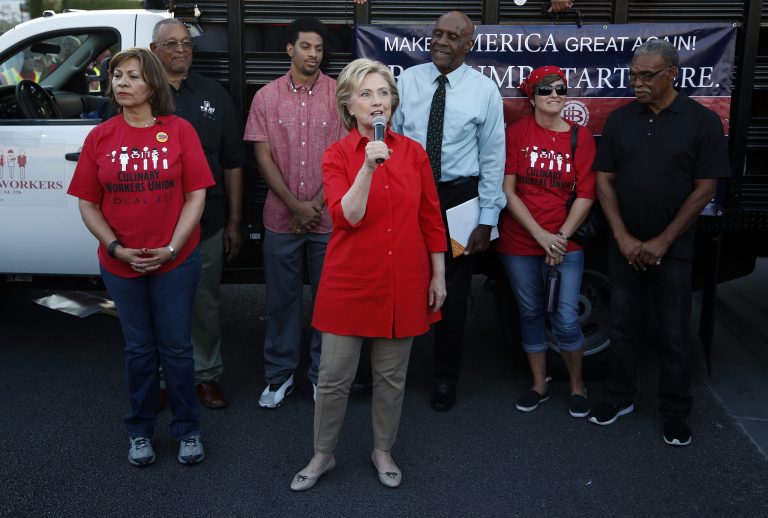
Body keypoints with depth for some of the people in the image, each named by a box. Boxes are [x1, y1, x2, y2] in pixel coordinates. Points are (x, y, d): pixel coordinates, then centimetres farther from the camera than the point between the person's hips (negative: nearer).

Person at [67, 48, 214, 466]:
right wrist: (117, 249, -9)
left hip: (175, 262, -2)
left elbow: (196, 195, -7)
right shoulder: (100, 137, 1)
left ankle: (188, 429, 26)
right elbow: (87, 204, 2)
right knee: (139, 349, 14)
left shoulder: (179, 130, -4)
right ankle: (140, 431, 31)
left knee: (176, 348, 8)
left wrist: (172, 248, -14)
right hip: (120, 264, 2)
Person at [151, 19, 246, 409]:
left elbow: (232, 163, 7)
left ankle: (207, 375, 27)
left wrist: (233, 222, 4)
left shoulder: (214, 95, 6)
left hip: (207, 224, 1)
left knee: (205, 305, 11)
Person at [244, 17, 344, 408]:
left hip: (329, 218, 0)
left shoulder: (340, 95, -1)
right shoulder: (266, 97, 2)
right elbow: (263, 157, -1)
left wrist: (315, 205, -9)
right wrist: (296, 206, -9)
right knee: (281, 298, 9)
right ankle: (279, 374, 23)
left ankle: (323, 374, 23)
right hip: (281, 218, 1)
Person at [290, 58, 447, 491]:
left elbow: (431, 218, 5)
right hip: (351, 281, -2)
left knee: (392, 376, 13)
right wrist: (369, 167, -28)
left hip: (404, 283, 2)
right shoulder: (337, 155, -4)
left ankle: (383, 451, 35)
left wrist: (439, 275, 4)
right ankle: (323, 455, 28)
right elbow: (346, 217, -18)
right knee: (334, 377, 6)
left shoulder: (414, 152, 1)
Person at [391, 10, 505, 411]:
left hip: (458, 196, -1)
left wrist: (487, 219, -7)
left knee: (452, 291, 11)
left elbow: (493, 157, -5)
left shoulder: (484, 89, -5)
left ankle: (446, 377, 30)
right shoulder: (407, 81, -1)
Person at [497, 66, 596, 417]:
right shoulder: (517, 132, -1)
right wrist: (541, 235, -12)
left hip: (565, 242, 0)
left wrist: (561, 237, -11)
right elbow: (508, 191, -6)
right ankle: (539, 384, 29)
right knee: (530, 313, 11)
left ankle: (577, 385, 21)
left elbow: (585, 195, -1)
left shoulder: (581, 137, 2)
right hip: (519, 242, 0)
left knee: (566, 320, -4)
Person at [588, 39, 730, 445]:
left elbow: (705, 188, -7)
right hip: (625, 247, 3)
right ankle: (619, 397, 27)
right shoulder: (620, 119, 3)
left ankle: (676, 414, 21)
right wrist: (623, 238, -8)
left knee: (673, 335, 6)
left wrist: (662, 242, -11)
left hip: (672, 251, -2)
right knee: (623, 327, 11)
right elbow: (604, 180, 2)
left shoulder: (703, 122, -5)